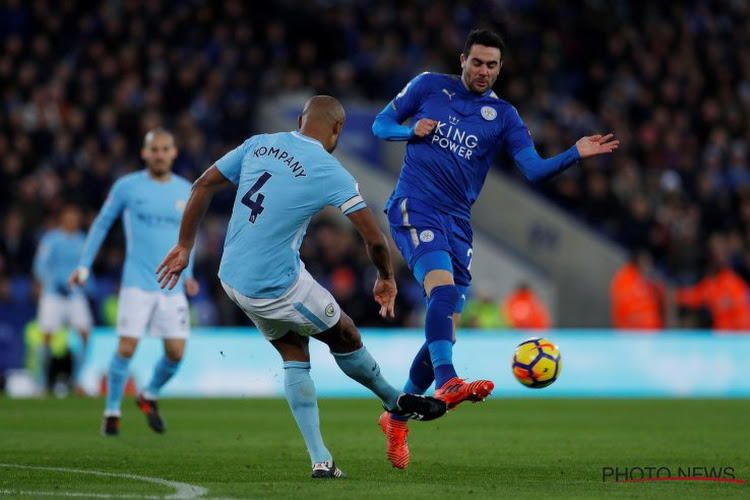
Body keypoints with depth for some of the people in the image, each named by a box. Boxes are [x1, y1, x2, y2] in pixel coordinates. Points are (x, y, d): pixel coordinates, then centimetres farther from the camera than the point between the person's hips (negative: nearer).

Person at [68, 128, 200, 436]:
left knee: (176, 353, -1)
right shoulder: (127, 187, -1)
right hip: (137, 282, -3)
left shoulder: (185, 191, 9)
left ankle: (149, 397, 26)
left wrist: (187, 274, 19)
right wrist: (84, 266, 7)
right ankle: (112, 412, 5)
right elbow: (101, 224, 9)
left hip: (173, 286, 3)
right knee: (126, 348, -11)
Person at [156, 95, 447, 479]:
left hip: (232, 277, 6)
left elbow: (203, 186, 6)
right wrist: (386, 279, 9)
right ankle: (397, 402, 38)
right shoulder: (330, 172, -13)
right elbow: (374, 238, -11)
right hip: (278, 287, -6)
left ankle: (320, 460, 14)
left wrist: (185, 245, 15)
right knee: (346, 338, 16)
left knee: (294, 356, 17)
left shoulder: (259, 144, 3)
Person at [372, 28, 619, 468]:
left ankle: (398, 416, 19)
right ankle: (446, 382, -45)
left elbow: (535, 169, -1)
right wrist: (411, 131, -8)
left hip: (457, 223, 4)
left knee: (446, 326, 3)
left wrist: (575, 155, -18)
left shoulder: (503, 116, 9)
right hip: (414, 208, -4)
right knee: (443, 285, -31)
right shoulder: (430, 86, 7)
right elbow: (381, 124, 13)